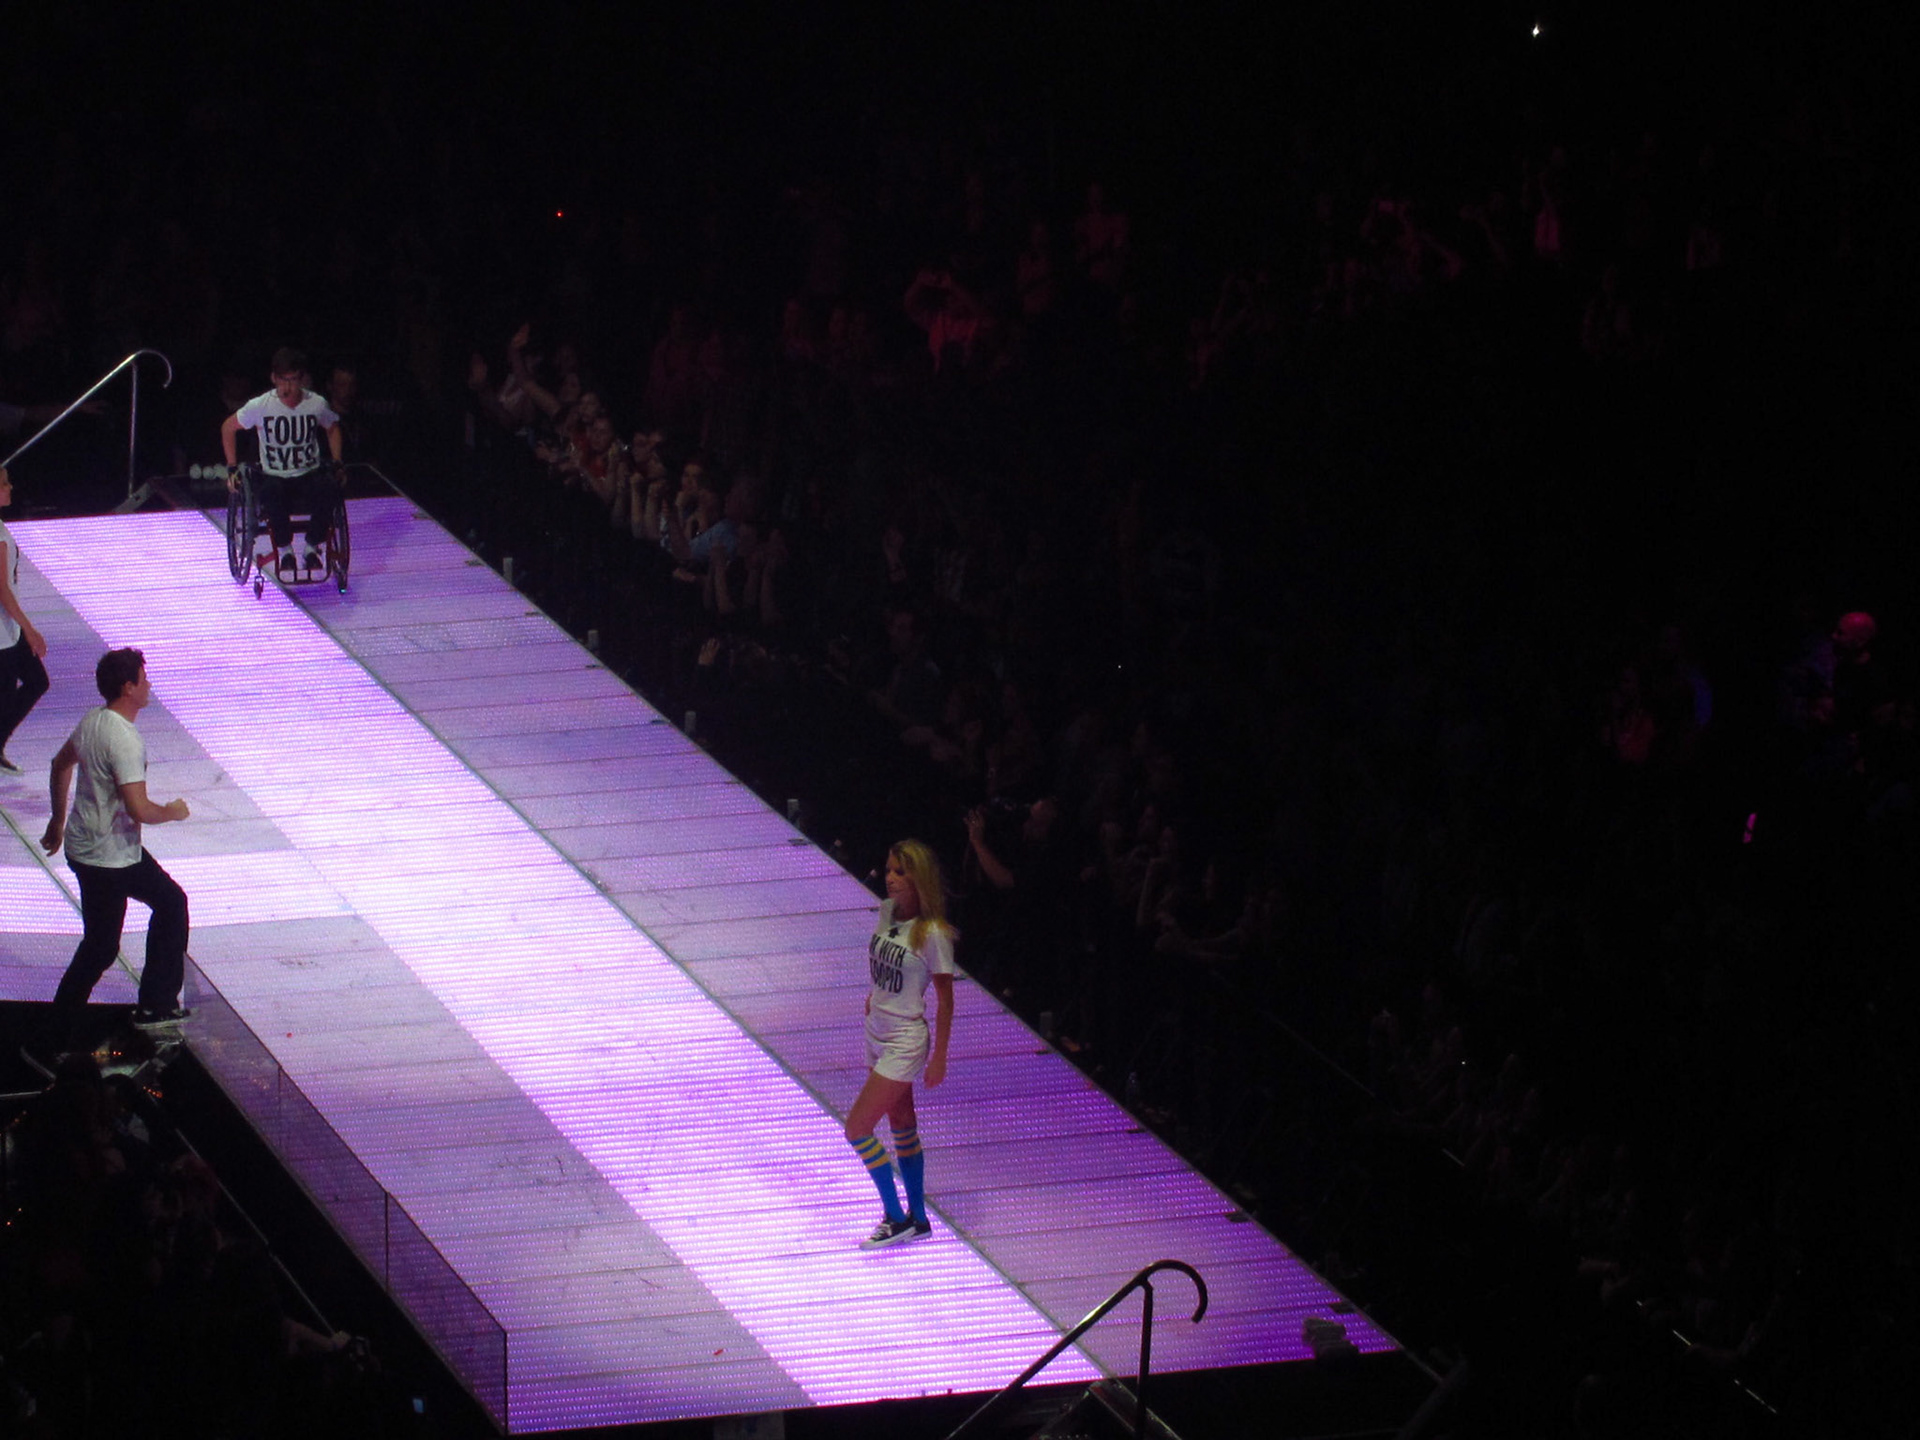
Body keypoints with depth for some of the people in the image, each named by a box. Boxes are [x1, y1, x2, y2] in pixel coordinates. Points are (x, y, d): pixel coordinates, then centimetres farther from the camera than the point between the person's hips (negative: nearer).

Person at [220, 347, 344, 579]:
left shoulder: (317, 404, -4)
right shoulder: (260, 406, -10)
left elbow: (333, 429, 18)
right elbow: (228, 427, 6)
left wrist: (336, 464, 8)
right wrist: (232, 468, 3)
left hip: (309, 474, 2)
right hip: (274, 477, -2)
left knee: (327, 491, -33)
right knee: (274, 496, -38)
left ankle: (311, 546, -8)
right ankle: (284, 549, -13)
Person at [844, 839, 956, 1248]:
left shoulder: (932, 934, -22)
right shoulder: (887, 911, -1)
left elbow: (945, 997, -15)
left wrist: (939, 1057, -12)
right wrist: (875, 996, 11)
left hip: (905, 1042, -8)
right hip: (878, 1034, 8)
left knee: (857, 1128, -9)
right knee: (902, 1126, 16)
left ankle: (896, 1219, 3)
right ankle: (917, 1218, 28)